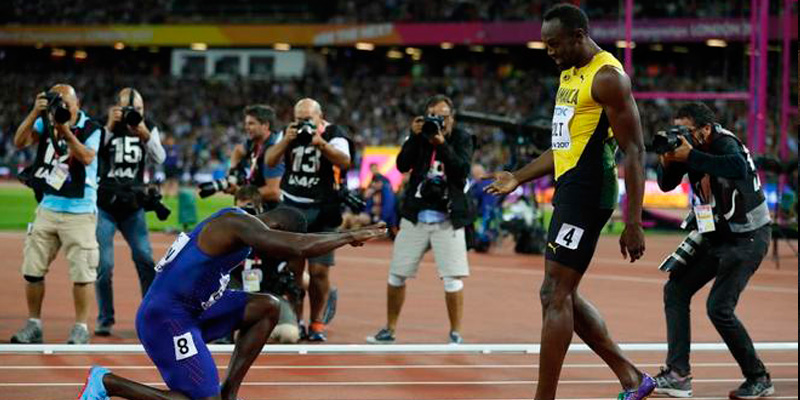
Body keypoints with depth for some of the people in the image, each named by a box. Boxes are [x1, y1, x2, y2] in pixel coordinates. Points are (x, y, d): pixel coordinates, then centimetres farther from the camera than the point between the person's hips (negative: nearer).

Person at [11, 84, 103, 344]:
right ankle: (33, 325, 16)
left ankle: (81, 327, 7)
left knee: (82, 271, -3)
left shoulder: (90, 128, -8)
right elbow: (20, 142, -11)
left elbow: (87, 158, -22)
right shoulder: (45, 122, 1)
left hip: (79, 211, -4)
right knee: (33, 268, 6)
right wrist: (35, 113, -22)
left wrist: (65, 131, -30)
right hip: (48, 208, 4)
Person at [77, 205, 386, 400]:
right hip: (165, 316, -10)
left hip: (191, 310, 10)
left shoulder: (240, 224, 14)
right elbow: (297, 248, -28)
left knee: (268, 307, 6)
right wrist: (349, 237, -15)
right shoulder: (236, 223, -17)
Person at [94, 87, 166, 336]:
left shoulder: (148, 129, 4)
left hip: (133, 206, 3)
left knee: (145, 260, -3)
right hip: (104, 206, -2)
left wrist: (145, 136, -26)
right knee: (104, 265, -5)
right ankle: (105, 320, 7)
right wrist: (110, 127, -30)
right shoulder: (104, 126, -6)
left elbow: (159, 159, -10)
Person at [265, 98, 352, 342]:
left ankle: (317, 323, 7)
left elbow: (344, 162, -19)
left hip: (322, 211, -3)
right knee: (292, 268, -2)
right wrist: (286, 141, -17)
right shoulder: (289, 134, 8)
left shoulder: (333, 134, -2)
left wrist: (321, 144, -32)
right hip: (291, 207, 3)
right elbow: (270, 161, -2)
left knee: (319, 270, -5)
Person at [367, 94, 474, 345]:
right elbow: (402, 165, -8)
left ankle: (456, 334, 1)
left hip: (448, 219, -3)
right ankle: (389, 330, 18)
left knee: (453, 278, -9)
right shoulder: (420, 134, 5)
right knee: (396, 274, 5)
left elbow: (463, 170, -14)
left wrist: (442, 144, -24)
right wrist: (415, 137, -18)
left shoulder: (461, 139, 1)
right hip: (415, 216, 3)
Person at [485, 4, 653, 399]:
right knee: (560, 295, 11)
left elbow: (634, 152, -16)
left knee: (556, 296, -10)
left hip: (587, 193, -10)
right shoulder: (570, 74, 17)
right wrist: (518, 178, 24)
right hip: (568, 189, 10)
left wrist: (633, 223, -21)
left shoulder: (607, 77, -13)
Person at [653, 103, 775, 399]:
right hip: (716, 237, 9)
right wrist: (668, 159, -15)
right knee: (676, 289, 3)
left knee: (719, 308, -17)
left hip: (747, 238, -9)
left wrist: (690, 156, -39)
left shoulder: (724, 143, -22)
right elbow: (666, 185, 6)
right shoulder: (690, 146, 1)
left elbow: (739, 169, -45)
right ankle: (678, 374, 2)